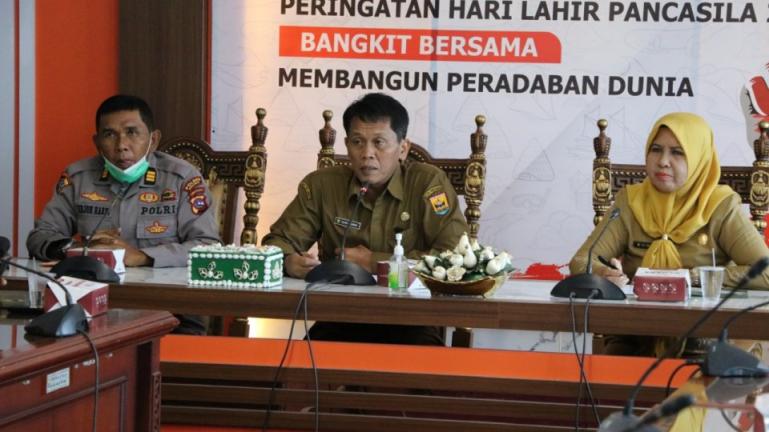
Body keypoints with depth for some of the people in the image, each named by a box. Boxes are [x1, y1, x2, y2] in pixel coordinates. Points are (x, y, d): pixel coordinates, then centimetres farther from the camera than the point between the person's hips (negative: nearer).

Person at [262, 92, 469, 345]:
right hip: (339, 322, 2)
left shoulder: (428, 182, -4)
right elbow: (279, 241, 9)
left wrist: (374, 262, -12)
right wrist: (289, 262, -17)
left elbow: (455, 255, -12)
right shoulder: (321, 185, 5)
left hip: (409, 322, -2)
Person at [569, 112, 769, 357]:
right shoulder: (631, 202, 5)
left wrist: (702, 277, -16)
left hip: (700, 337, -2)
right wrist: (605, 274, -23)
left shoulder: (720, 206, -3)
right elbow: (581, 262, -1)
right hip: (633, 337, 2)